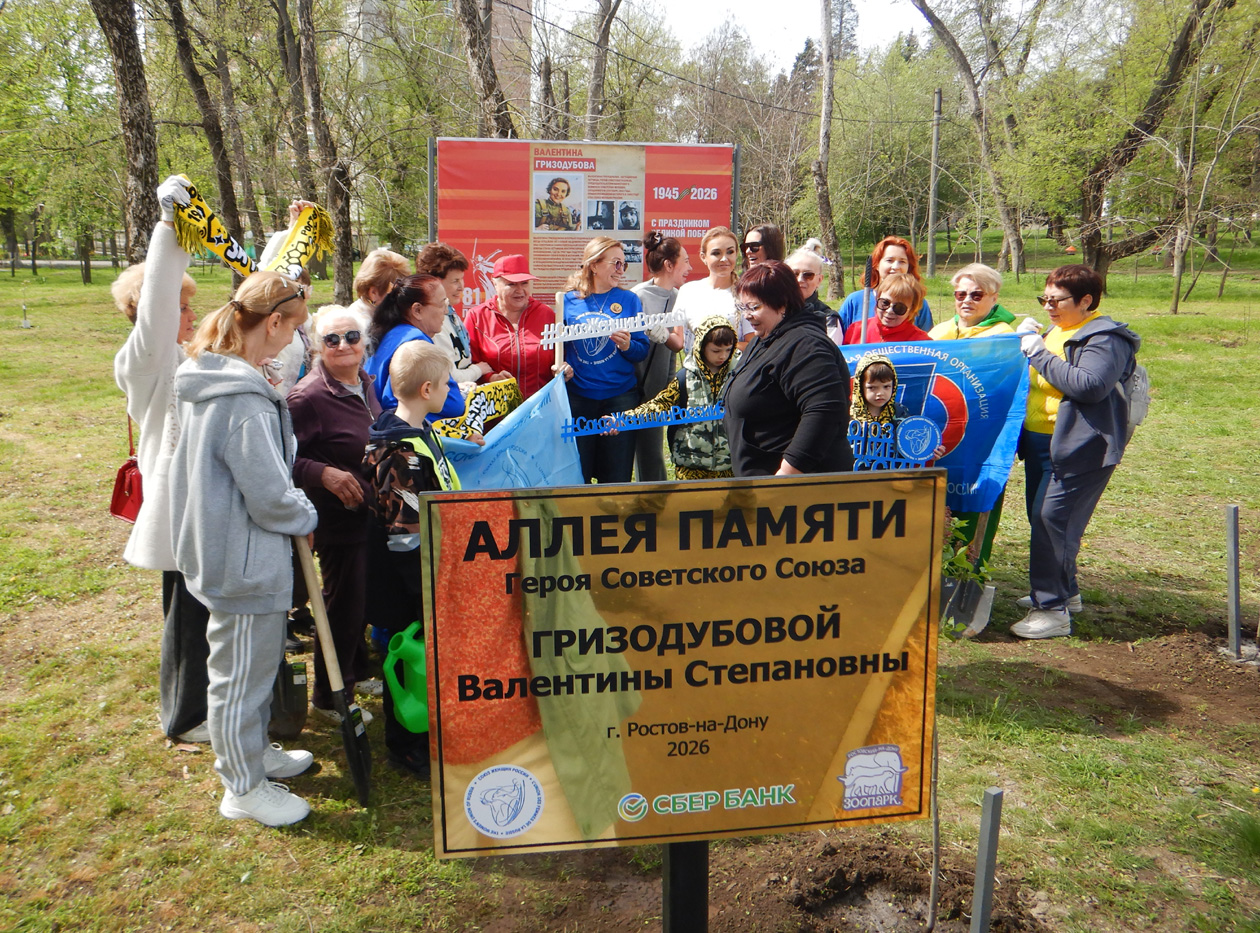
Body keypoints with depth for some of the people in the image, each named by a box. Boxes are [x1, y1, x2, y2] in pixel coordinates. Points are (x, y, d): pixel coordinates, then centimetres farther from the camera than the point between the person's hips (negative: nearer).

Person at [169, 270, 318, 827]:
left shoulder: (207, 378, 5)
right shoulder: (245, 399, -27)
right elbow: (270, 496, -24)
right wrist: (306, 517, -5)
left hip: (223, 546, 10)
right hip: (245, 560, -10)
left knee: (259, 661, 25)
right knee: (242, 672, 7)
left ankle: (254, 753, 44)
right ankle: (244, 788, 25)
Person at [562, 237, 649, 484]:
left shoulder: (629, 300, 6)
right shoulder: (569, 300, 5)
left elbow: (643, 350, 4)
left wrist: (627, 345, -17)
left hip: (620, 396, 0)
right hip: (578, 396, 0)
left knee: (616, 477, 3)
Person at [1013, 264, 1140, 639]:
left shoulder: (1104, 338, -11)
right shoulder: (1055, 331, 17)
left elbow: (1090, 385, -27)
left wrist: (1038, 353, -21)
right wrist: (1027, 344, 10)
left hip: (1080, 447, -9)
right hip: (1040, 443, 10)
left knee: (1051, 520, -14)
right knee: (1043, 519, 15)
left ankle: (1052, 610, -8)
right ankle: (1064, 591, 31)